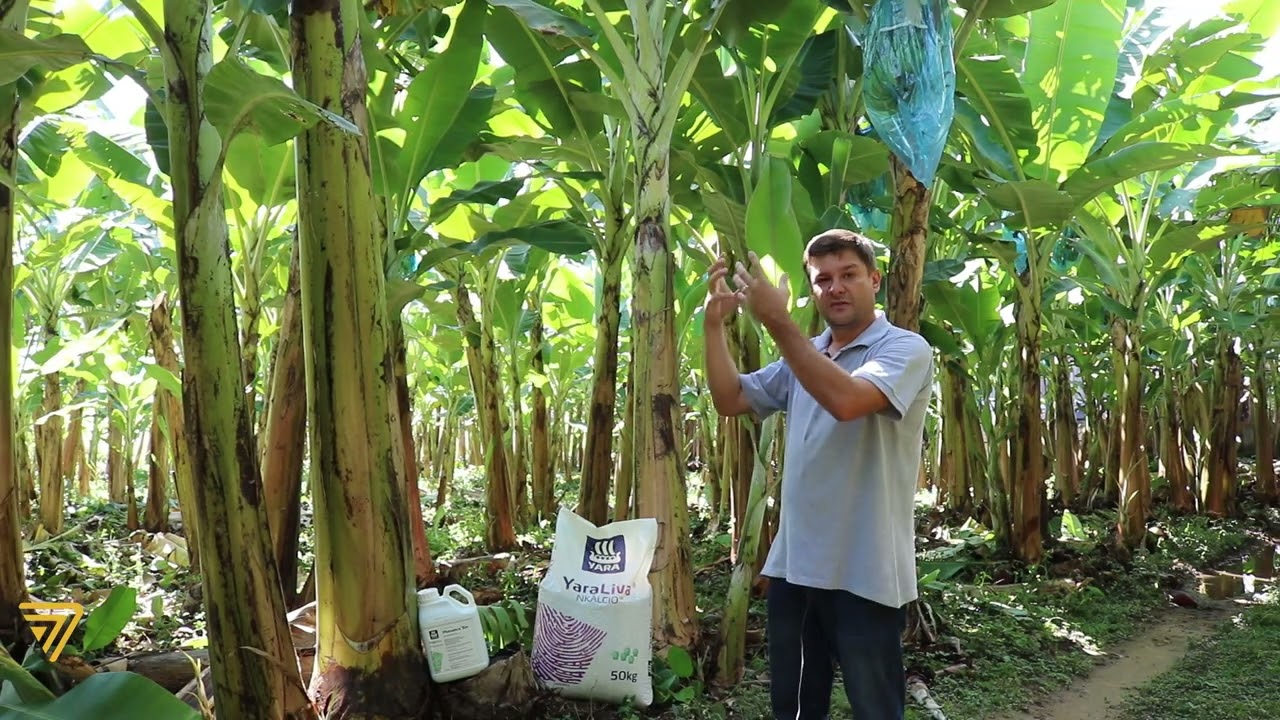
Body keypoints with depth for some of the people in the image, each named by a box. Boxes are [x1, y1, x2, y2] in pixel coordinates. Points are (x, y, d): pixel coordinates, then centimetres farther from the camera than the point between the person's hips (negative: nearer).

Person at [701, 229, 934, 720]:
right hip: (793, 564, 7)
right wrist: (714, 324, 0)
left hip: (864, 572, -6)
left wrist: (776, 322, -28)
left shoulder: (906, 349, -10)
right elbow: (730, 401, 11)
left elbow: (846, 400, -28)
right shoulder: (803, 357, 12)